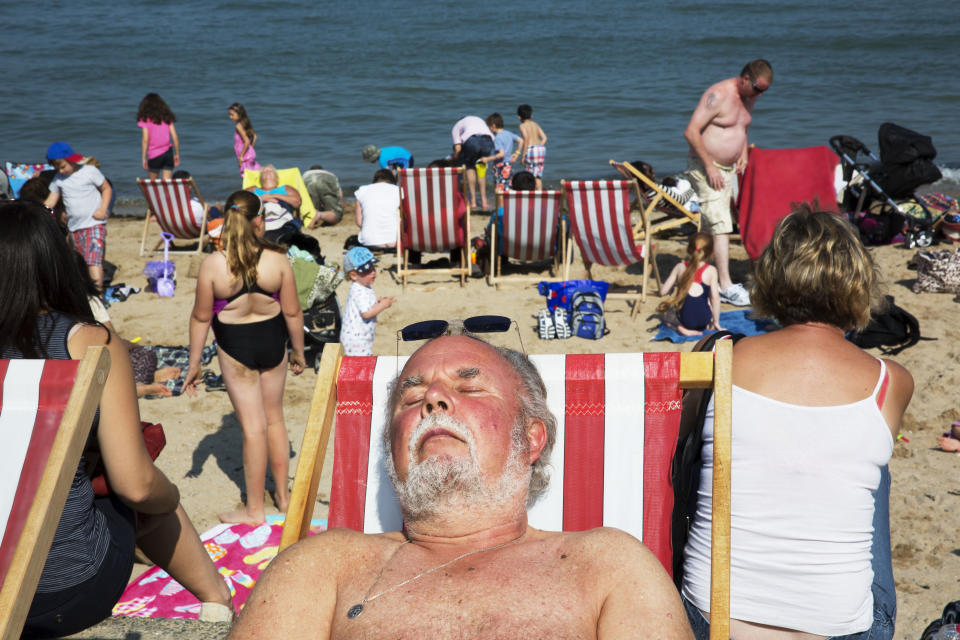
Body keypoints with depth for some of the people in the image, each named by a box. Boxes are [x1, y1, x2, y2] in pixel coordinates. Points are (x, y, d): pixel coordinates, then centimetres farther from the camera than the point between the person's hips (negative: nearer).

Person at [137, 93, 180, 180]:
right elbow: (175, 137, 3)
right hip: (168, 153, 3)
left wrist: (143, 158, -7)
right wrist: (177, 154, 11)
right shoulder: (167, 117, 7)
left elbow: (145, 140, -10)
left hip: (154, 156, -3)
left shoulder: (146, 119, -3)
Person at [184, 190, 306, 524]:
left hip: (236, 347, -2)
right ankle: (283, 494, 33)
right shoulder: (277, 259, -13)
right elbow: (292, 311, -6)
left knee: (254, 426, 6)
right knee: (275, 419, 20)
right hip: (273, 341, 2)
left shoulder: (213, 264, -17)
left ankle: (255, 509, 17)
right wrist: (298, 352, 9)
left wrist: (194, 364, 1)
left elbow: (201, 317, -9)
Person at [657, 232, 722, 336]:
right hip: (703, 320, 1)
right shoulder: (711, 270, -6)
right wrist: (716, 322, 0)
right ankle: (708, 326, 10)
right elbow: (715, 297, -10)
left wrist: (675, 286, 23)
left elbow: (662, 292, 0)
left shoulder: (680, 267, -1)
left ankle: (681, 328, 3)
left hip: (683, 319, -1)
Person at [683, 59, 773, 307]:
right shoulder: (718, 95, -18)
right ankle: (726, 286, -14)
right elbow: (691, 131, -21)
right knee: (721, 225, -14)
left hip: (728, 168, 8)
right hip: (705, 167, -8)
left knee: (710, 226, 11)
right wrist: (710, 166, -20)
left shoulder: (750, 97, 9)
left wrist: (744, 153, 9)